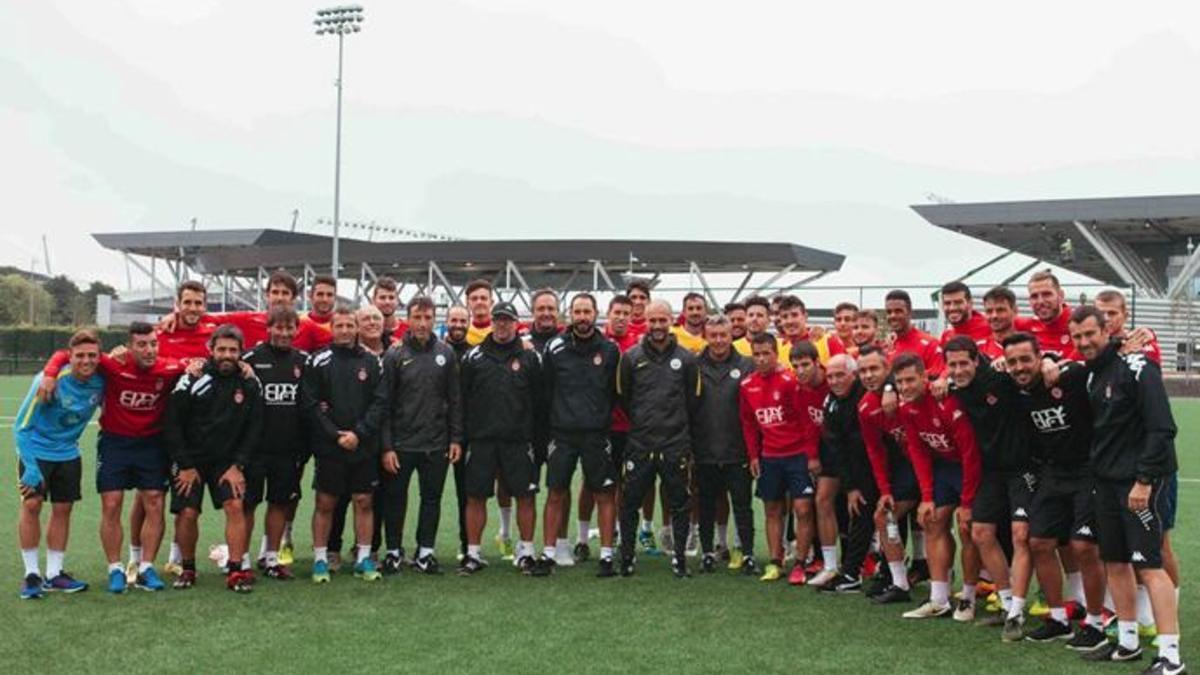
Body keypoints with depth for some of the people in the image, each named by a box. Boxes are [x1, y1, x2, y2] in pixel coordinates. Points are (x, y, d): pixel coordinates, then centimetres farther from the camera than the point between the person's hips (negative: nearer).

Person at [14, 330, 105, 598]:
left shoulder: (100, 381, -12)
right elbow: (22, 427, -19)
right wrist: (30, 467, -23)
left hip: (68, 453, 4)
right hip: (36, 451, -4)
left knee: (63, 508, 6)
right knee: (31, 505, -11)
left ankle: (54, 573, 17)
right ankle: (31, 573, 0)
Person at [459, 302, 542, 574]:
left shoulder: (530, 357, 4)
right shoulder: (474, 357, 6)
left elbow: (539, 399, 4)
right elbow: (462, 399, 6)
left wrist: (538, 435, 0)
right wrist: (463, 435, 1)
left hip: (519, 440, 0)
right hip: (481, 439, 1)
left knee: (525, 496, 2)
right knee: (476, 497, 3)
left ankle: (526, 551, 15)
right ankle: (473, 553, 14)